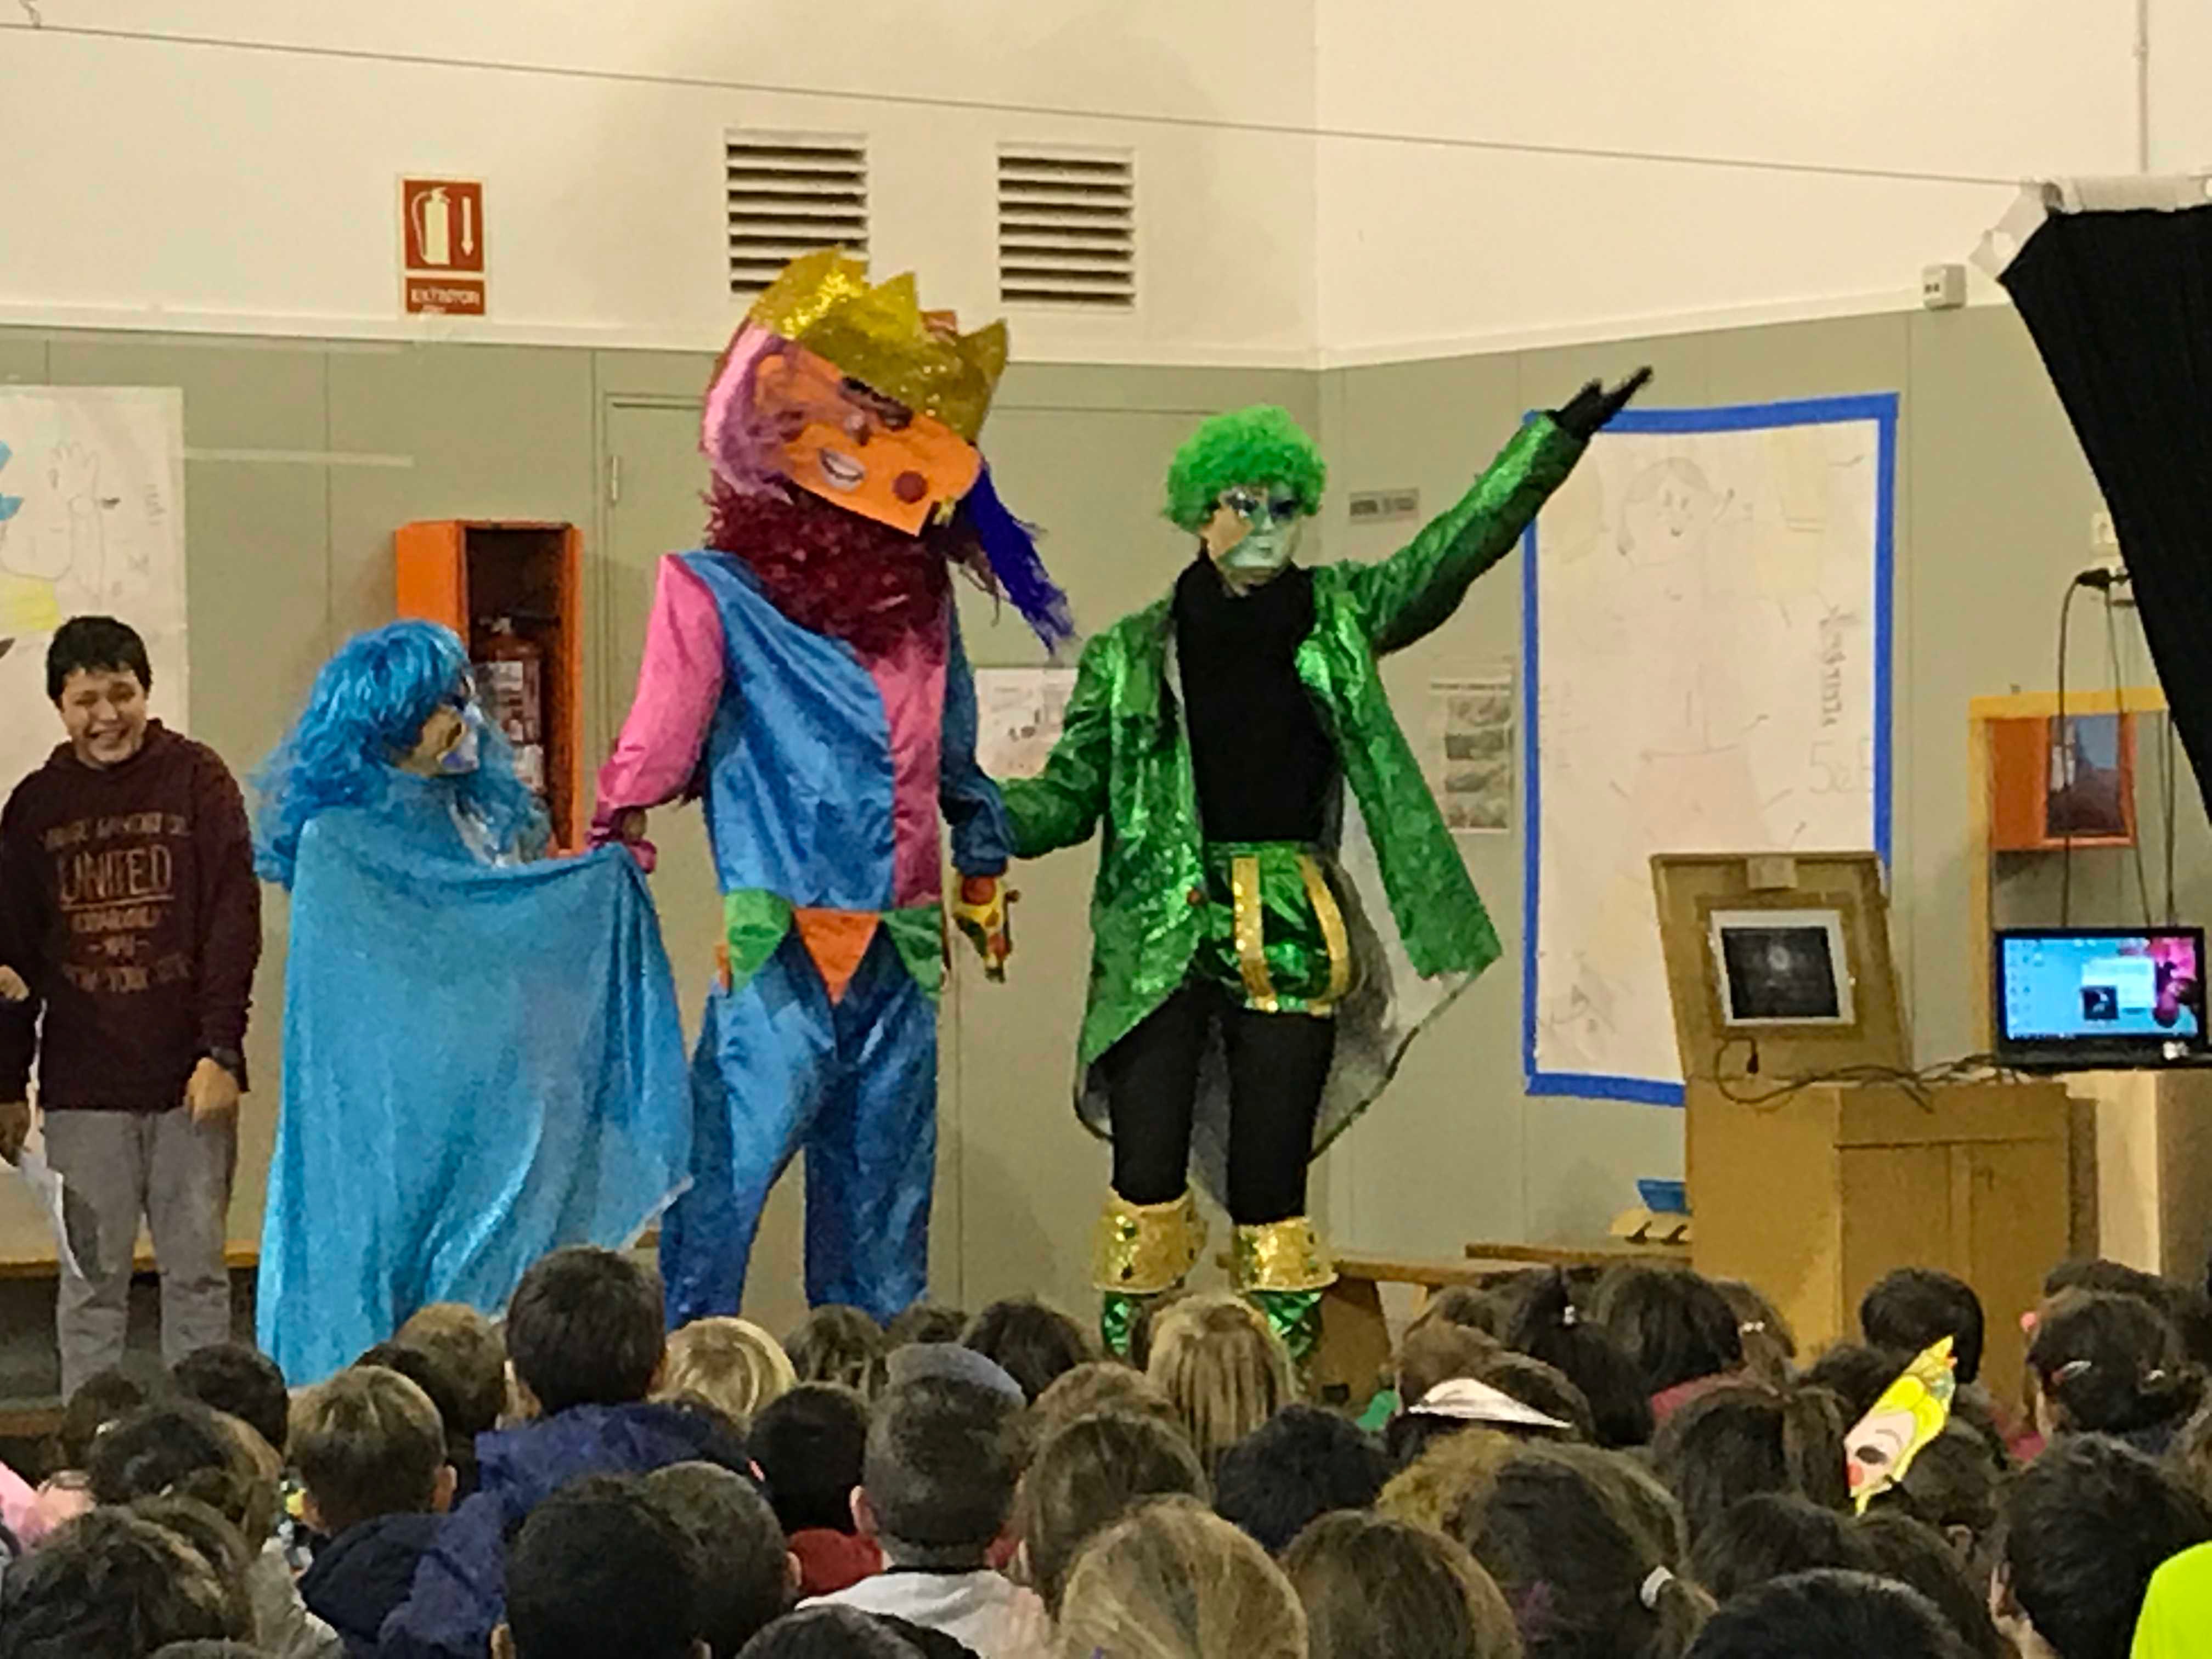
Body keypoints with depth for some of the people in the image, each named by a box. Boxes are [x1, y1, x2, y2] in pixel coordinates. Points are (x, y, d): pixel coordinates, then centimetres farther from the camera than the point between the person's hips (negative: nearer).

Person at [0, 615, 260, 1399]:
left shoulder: (197, 779, 1)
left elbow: (234, 921, -3)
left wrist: (222, 1050, -11)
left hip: (188, 1078, -2)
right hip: (83, 1086, 2)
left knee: (197, 1270, 3)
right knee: (90, 1276, 3)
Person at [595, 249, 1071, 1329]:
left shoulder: (918, 592, 15)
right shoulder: (717, 590, -2)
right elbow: (660, 736, -8)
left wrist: (983, 873, 30)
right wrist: (612, 838, -19)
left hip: (899, 943, 6)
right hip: (779, 943, -6)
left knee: (885, 1192, 9)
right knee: (734, 1161, -11)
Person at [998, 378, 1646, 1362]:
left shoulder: (1339, 617, 11)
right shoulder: (1132, 654, 6)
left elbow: (1462, 545, 9)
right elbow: (1067, 798, 5)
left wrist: (1556, 439, 3)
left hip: (1293, 936, 1)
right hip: (1167, 932, -1)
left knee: (1270, 1175, 1)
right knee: (1147, 1172, -8)